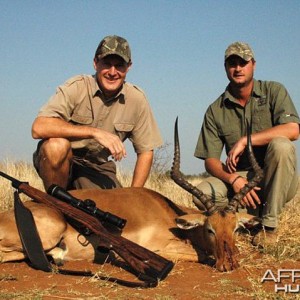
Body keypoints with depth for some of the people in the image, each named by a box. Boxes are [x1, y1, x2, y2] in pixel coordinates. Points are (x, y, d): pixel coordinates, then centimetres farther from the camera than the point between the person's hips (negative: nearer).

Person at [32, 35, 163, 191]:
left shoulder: (136, 99, -7)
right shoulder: (76, 87, -17)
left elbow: (145, 151, 1)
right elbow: (38, 128, -30)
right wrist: (95, 132, -35)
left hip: (98, 168, 3)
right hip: (62, 162, -2)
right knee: (57, 144, -34)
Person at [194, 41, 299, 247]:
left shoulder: (273, 91, -3)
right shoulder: (216, 111, 1)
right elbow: (210, 160, -3)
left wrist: (244, 140, -24)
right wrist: (233, 179, -25)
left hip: (277, 179, -1)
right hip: (240, 177, 2)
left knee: (280, 145, -34)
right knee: (203, 194, -26)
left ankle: (269, 224, -20)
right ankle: (252, 218, 0)